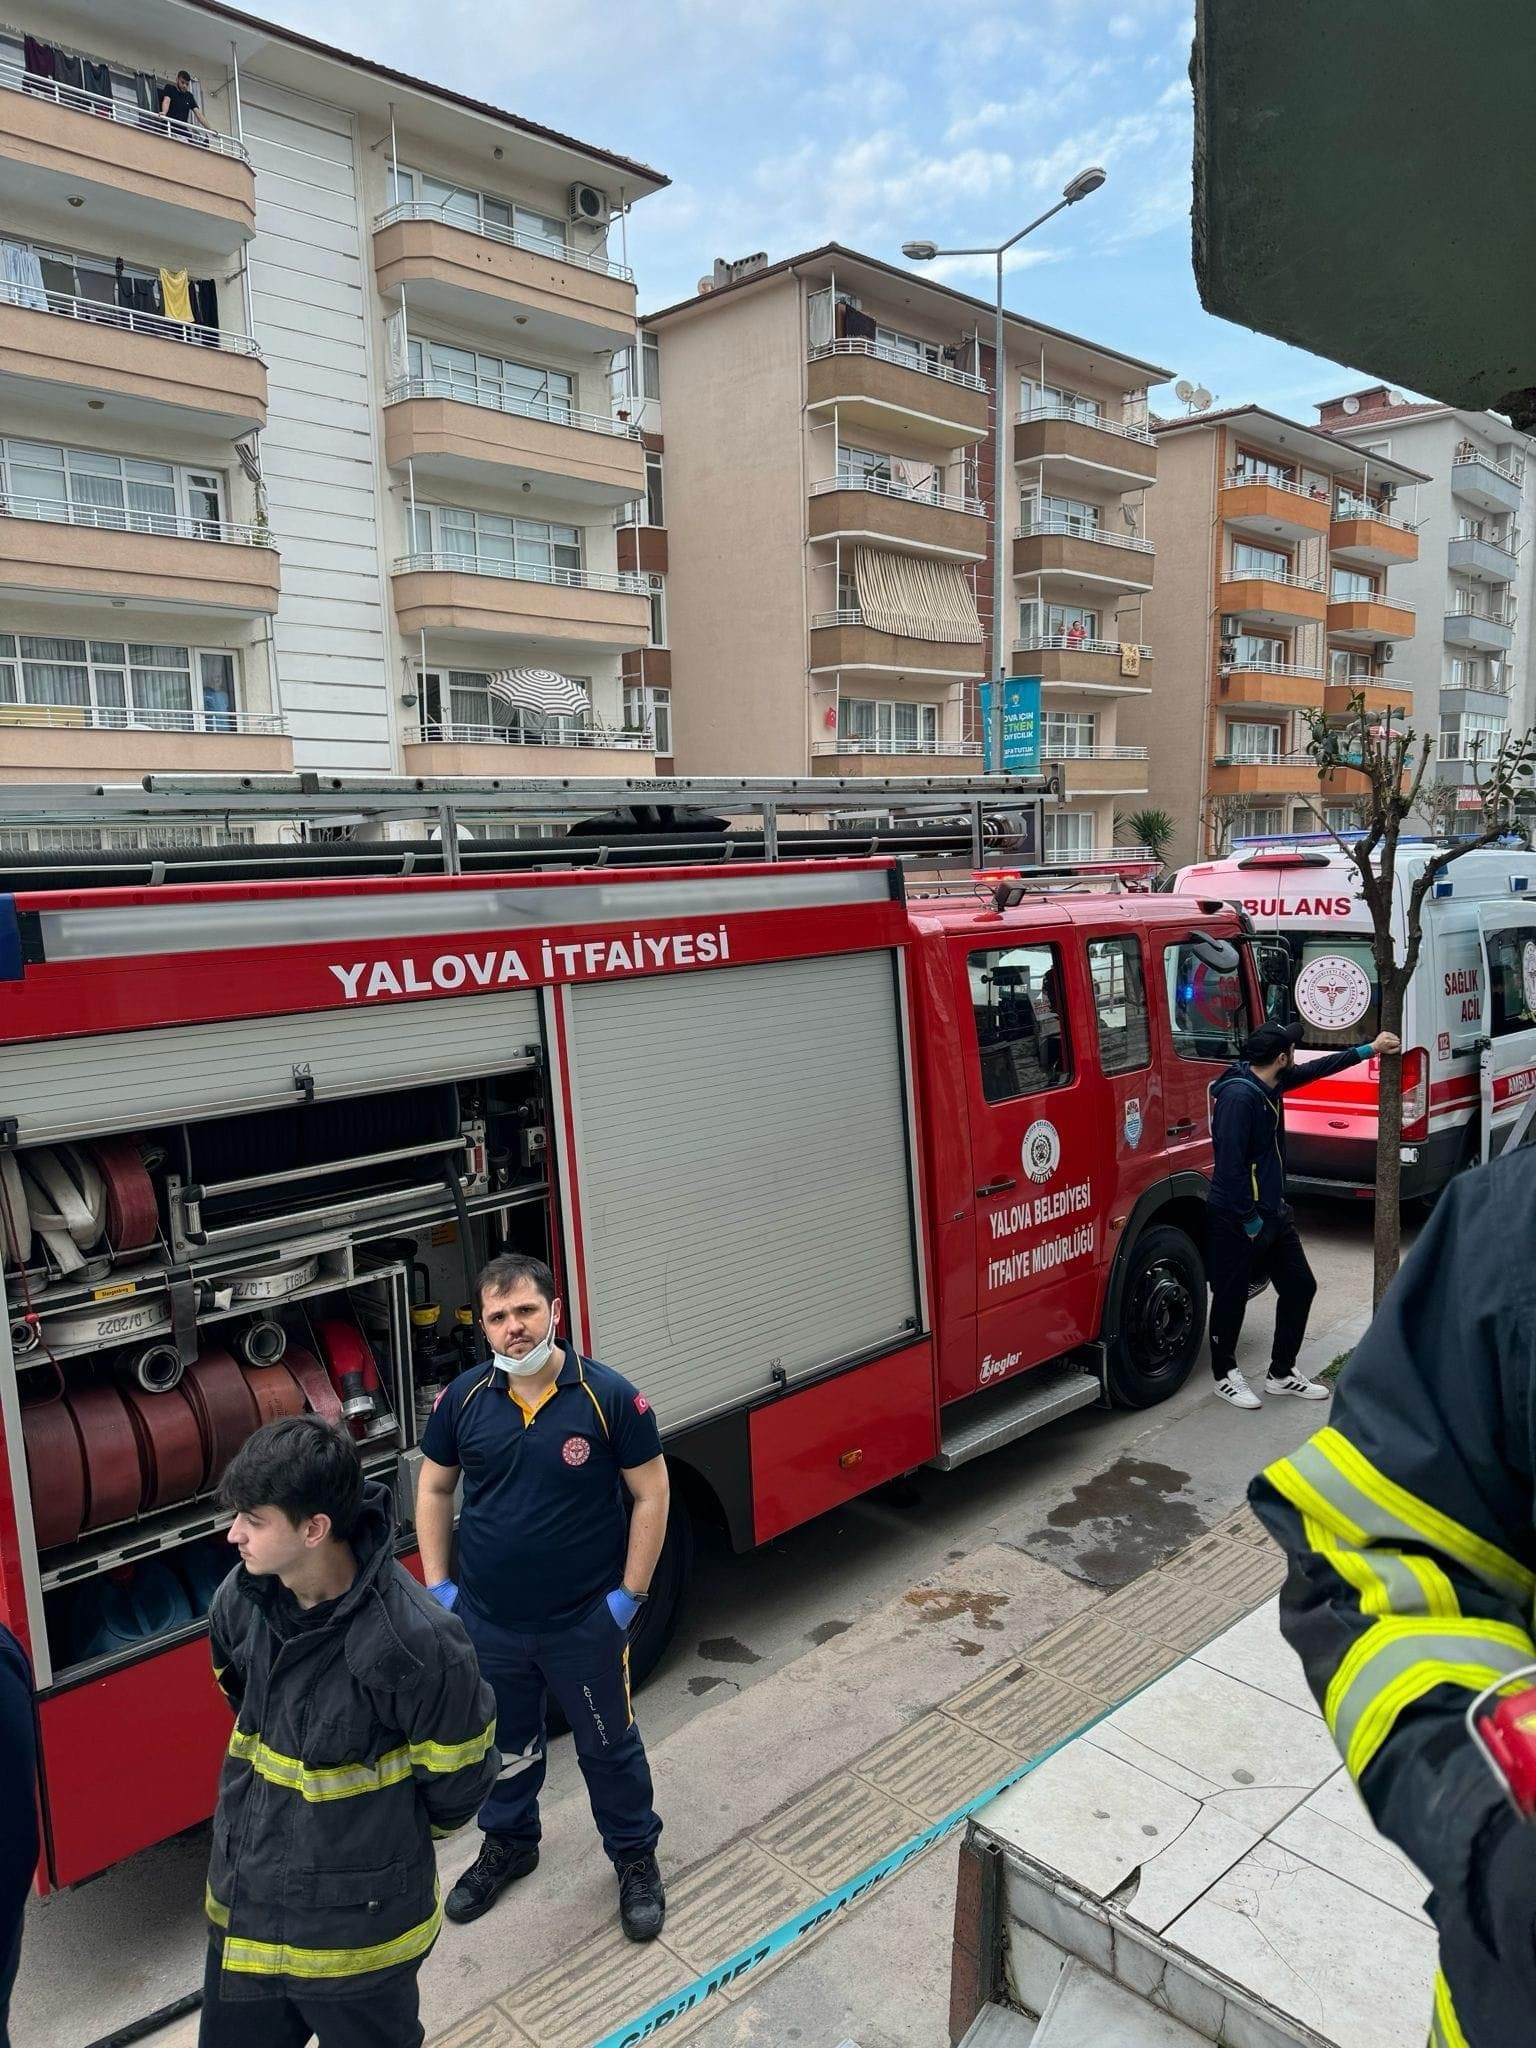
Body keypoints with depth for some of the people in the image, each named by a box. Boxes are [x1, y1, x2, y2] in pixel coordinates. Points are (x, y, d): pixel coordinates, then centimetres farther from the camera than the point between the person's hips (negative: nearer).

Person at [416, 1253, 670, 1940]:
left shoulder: (608, 1396, -18)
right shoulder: (463, 1399, -9)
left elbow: (650, 1495, -10)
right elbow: (433, 1489, 5)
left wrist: (631, 1592, -10)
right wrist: (438, 1585, 2)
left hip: (586, 1623, -3)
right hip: (488, 1622, 3)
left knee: (609, 1746, 16)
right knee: (503, 1743, 24)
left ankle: (635, 1858, 40)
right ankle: (508, 1844, 50)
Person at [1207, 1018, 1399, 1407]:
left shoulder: (1268, 1085, 4)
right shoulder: (1238, 1095, -25)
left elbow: (1316, 1069, 22)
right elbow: (1231, 1164, -27)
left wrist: (1368, 1050, 25)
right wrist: (1249, 1220, -20)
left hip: (1273, 1211, 10)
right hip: (1236, 1219, -10)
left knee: (1300, 1287, 13)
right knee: (1231, 1298, 6)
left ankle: (1281, 1374, 26)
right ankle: (1225, 1375, 24)